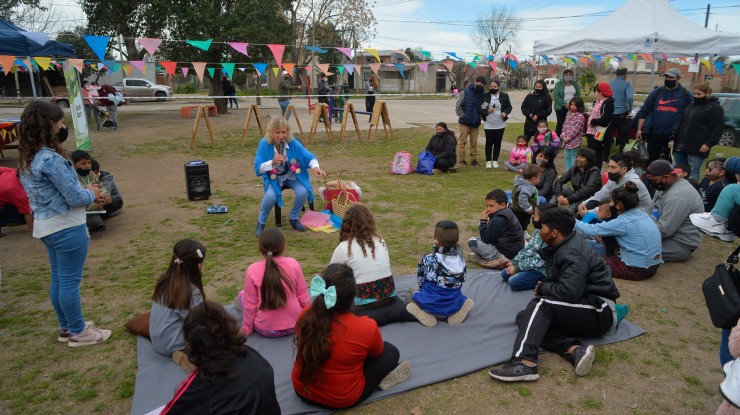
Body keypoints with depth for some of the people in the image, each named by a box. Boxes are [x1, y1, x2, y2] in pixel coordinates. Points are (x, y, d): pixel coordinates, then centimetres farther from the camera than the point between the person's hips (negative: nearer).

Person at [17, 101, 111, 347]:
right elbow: (75, 198, -21)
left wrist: (85, 193, 6)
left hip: (46, 226, 10)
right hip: (67, 228, -9)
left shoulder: (26, 158, 7)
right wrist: (91, 194, -1)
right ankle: (78, 333, 17)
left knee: (58, 279, 19)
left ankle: (66, 327, 33)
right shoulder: (50, 159, -24)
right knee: (70, 281, 3)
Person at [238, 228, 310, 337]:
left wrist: (246, 329, 8)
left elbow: (250, 304, -7)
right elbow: (303, 297, -2)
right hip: (295, 325, 2)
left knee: (242, 294, 20)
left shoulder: (253, 270, -14)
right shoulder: (293, 264, -10)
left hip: (265, 330, -1)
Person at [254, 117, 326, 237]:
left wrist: (315, 167, -39)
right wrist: (272, 162, -39)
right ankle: (261, 222, -1)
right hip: (273, 177, -2)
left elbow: (309, 157, -16)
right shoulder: (264, 143, -20)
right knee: (270, 196, -31)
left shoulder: (292, 142, -18)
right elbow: (257, 168, -20)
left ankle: (294, 219, 4)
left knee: (303, 192, -25)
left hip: (292, 175, 2)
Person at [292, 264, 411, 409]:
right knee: (390, 351, 15)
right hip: (342, 399, -4)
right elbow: (377, 352, -4)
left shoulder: (305, 316, -18)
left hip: (301, 389, 4)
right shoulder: (366, 327, -29)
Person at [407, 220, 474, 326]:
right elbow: (459, 283, 3)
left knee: (414, 295, 28)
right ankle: (456, 312, 5)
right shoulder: (460, 260, -11)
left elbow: (421, 282, -2)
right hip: (454, 305, 3)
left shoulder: (427, 260, -18)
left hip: (430, 305, -2)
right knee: (468, 301, 36)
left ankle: (424, 314, 1)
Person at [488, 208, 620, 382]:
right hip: (584, 310, 9)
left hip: (600, 311, -9)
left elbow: (569, 292, -29)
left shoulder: (572, 253, -19)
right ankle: (575, 350, -24)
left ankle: (525, 362, -44)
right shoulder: (565, 246, 10)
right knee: (524, 317, -8)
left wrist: (542, 288, -13)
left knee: (540, 304, -28)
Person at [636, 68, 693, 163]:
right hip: (654, 134, 1)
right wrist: (639, 129, 1)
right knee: (651, 160, 9)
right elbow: (644, 111, 6)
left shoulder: (685, 95, 0)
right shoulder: (656, 92, 5)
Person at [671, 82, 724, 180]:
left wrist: (709, 143, -18)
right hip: (681, 145, 7)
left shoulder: (715, 108, -3)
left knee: (693, 172, -4)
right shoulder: (690, 106, 18)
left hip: (698, 148, -7)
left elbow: (717, 128, -10)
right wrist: (673, 139, 13)